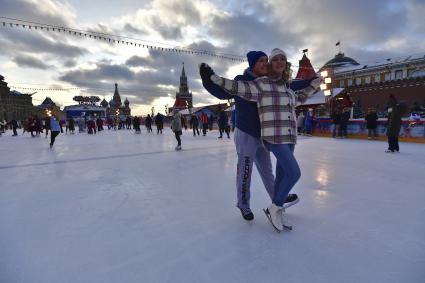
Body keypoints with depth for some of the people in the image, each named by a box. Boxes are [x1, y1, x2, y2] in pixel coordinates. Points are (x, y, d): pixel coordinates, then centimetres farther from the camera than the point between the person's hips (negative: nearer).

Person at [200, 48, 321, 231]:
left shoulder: (287, 88, 17)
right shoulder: (261, 84, -5)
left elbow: (300, 98, 37)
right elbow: (238, 88, -14)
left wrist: (314, 85, 38)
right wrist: (212, 77, -20)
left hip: (289, 138, 7)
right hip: (274, 137, -7)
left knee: (282, 174, 10)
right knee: (294, 173, -13)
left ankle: (276, 211, 26)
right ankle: (275, 208, 8)